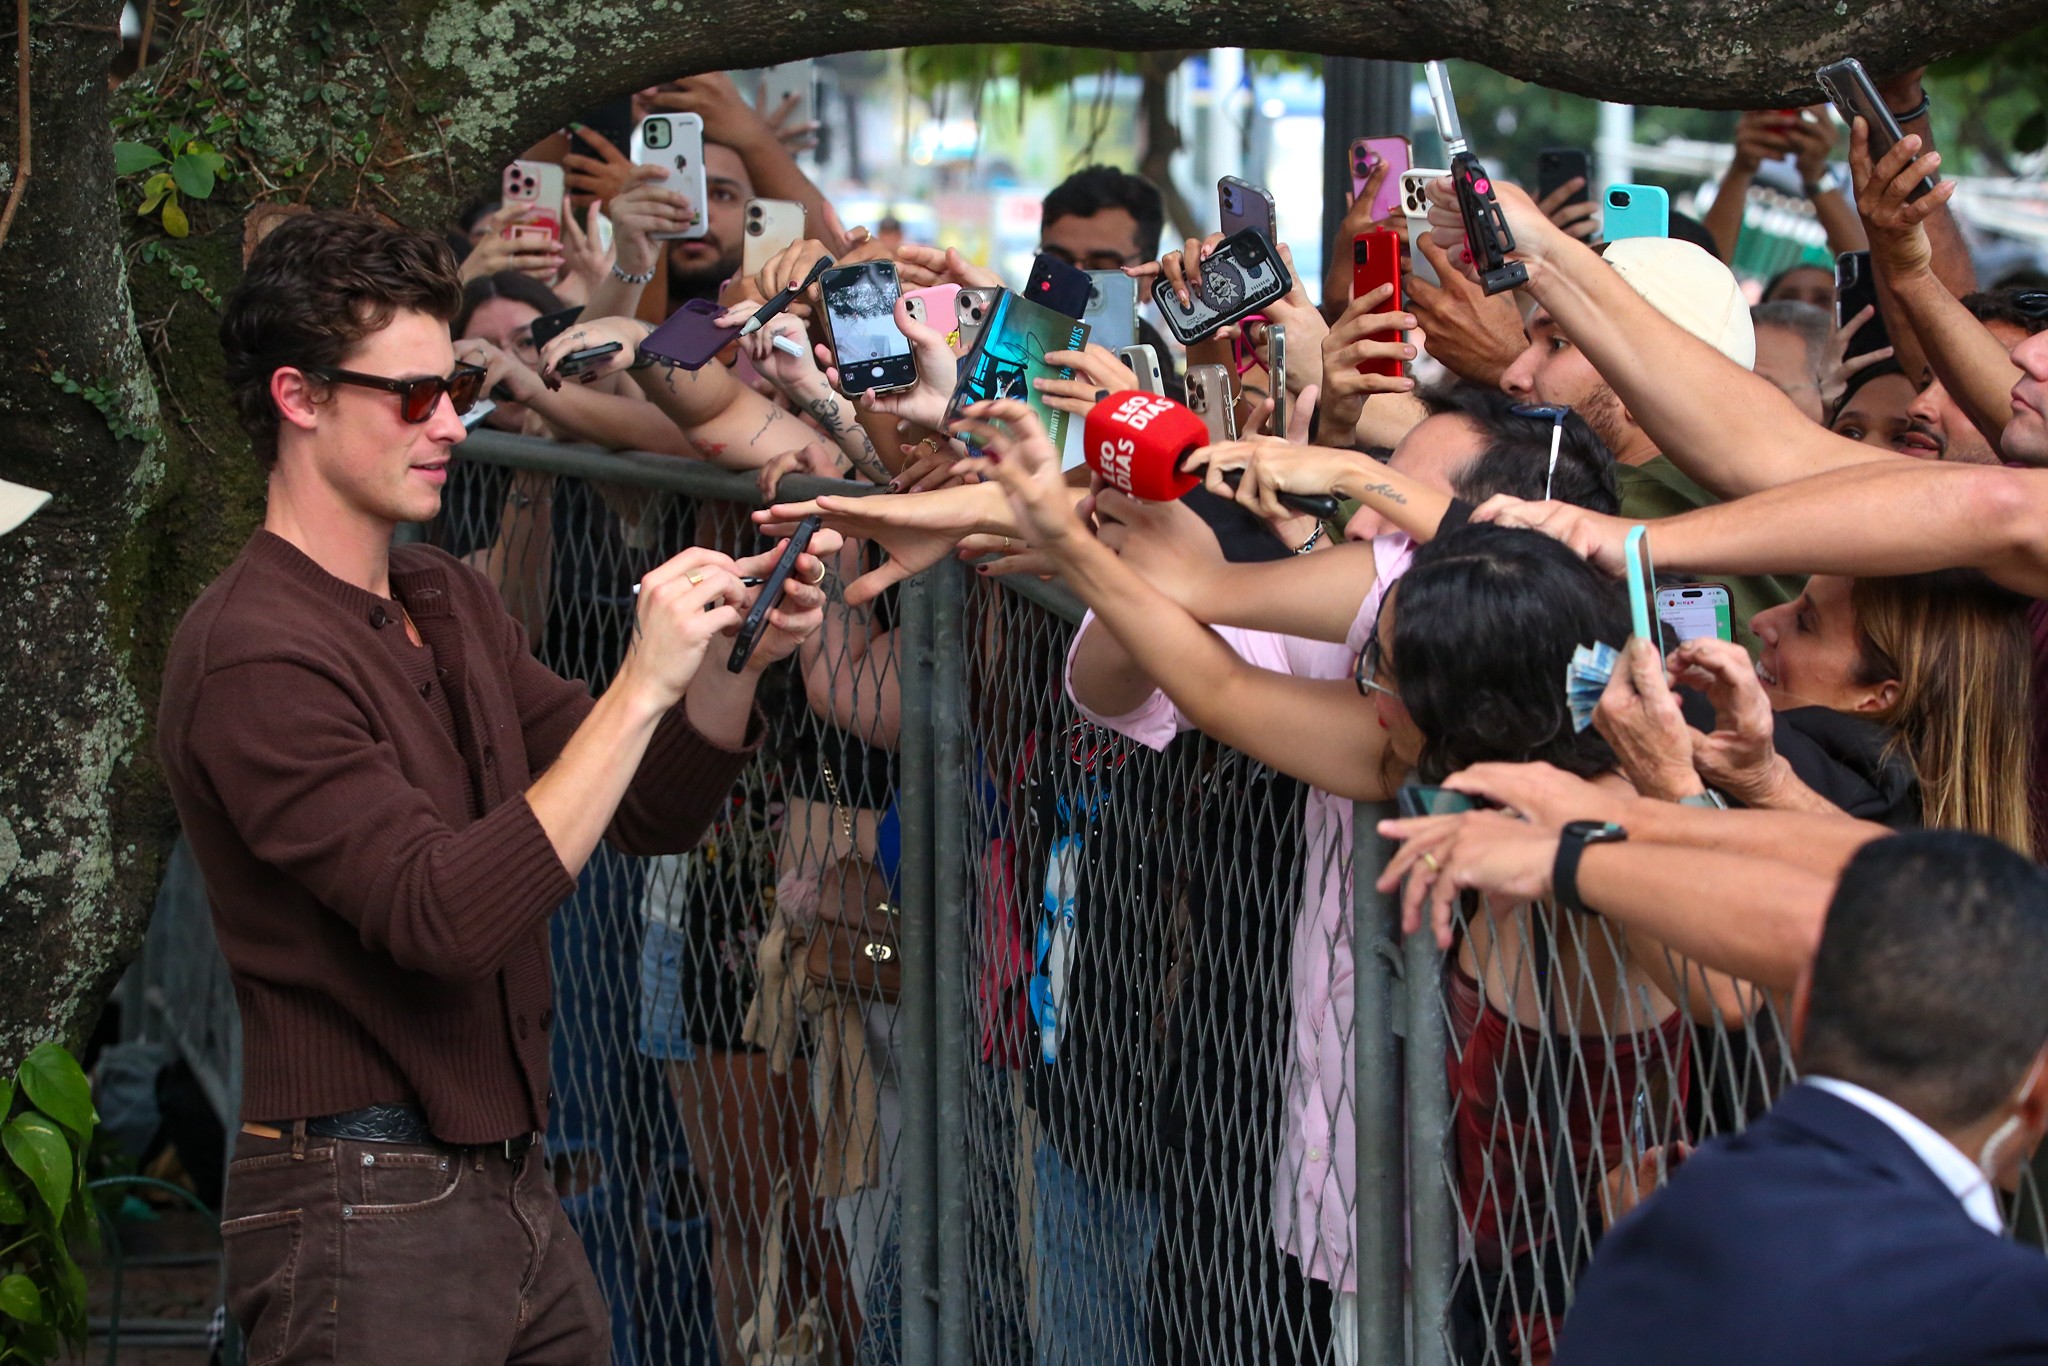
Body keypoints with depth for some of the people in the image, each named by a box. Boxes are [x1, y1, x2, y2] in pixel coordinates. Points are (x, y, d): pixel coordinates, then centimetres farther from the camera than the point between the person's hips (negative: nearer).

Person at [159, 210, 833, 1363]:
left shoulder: (452, 603, 12)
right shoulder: (254, 658, -16)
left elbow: (652, 815, 14)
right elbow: (447, 918, -25)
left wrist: (735, 661, -5)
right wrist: (641, 686, -24)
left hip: (513, 1185, 8)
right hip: (366, 1217, -8)